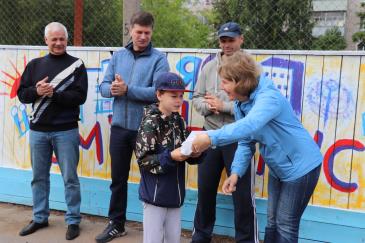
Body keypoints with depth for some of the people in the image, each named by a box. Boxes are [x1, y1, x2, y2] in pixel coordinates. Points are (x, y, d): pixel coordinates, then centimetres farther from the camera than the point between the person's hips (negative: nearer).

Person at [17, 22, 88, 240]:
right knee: (39, 176, 14)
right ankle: (40, 218, 29)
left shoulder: (76, 65, -2)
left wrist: (54, 93, -20)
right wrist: (36, 91, -12)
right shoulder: (35, 64, 9)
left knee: (70, 178, 3)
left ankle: (73, 221, 15)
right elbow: (22, 94, 8)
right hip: (38, 130, 4)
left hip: (66, 131, -4)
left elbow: (80, 97, -10)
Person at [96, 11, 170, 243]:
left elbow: (157, 92, -18)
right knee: (118, 178, 15)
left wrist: (127, 89, -21)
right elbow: (104, 86, 5)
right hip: (119, 126, 4)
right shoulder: (118, 56, 8)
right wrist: (112, 89, -17)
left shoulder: (159, 59, -6)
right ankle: (116, 224, 32)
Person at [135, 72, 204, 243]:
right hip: (155, 195, -6)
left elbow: (187, 153, 8)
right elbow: (143, 160, -17)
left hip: (174, 194, 6)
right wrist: (170, 157, -27)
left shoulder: (179, 121, 4)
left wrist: (195, 153, -13)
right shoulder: (150, 123, -13)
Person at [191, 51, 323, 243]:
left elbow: (249, 126, -49)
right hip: (278, 169, 8)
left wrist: (211, 138, -54)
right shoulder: (240, 104, -2)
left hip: (301, 166, -8)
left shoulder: (268, 97, -30)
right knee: (272, 221, 18)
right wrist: (235, 172, -14)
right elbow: (246, 142, -1)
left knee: (286, 225, 3)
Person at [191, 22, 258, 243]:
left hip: (239, 139, -4)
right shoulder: (209, 68, 7)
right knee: (205, 190, 16)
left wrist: (224, 106, -17)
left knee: (243, 194, 5)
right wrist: (207, 107, -12)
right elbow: (197, 98, 8)